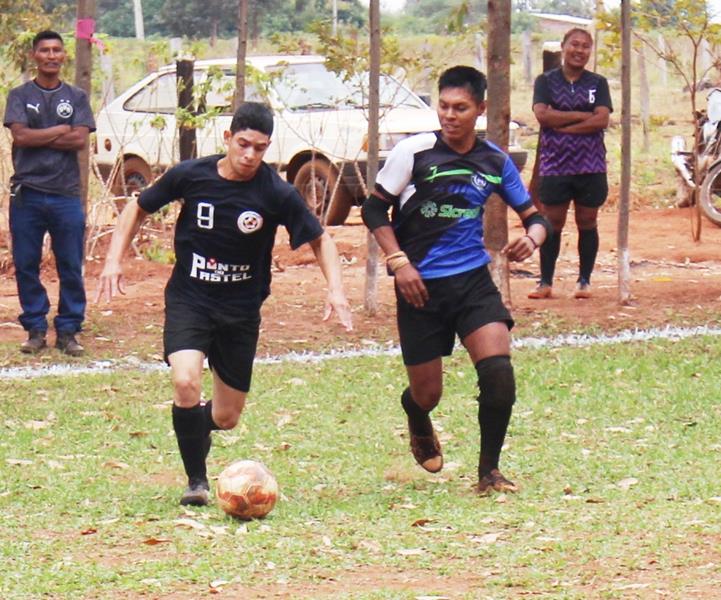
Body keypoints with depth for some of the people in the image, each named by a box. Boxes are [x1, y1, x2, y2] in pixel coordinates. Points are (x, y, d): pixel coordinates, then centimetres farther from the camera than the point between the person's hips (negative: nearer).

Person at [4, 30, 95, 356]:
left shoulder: (76, 97, 9)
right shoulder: (20, 95, 6)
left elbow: (81, 140, -5)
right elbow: (20, 135, -8)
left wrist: (38, 138, -8)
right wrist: (60, 131, -6)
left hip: (66, 194, 0)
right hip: (27, 193, 0)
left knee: (71, 267, 0)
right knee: (26, 266, 2)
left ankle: (67, 331, 8)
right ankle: (35, 329, 12)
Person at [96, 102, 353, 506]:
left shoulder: (278, 194, -12)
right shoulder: (190, 176, -9)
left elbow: (320, 240, 0)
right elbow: (139, 209, 7)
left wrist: (336, 288, -16)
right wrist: (115, 259, -3)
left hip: (241, 310, 1)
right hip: (189, 299, -1)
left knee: (226, 418, 6)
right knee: (186, 383, -26)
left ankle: (196, 425, 44)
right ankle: (197, 480, -8)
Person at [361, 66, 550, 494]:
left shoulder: (495, 161, 4)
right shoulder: (414, 152, -6)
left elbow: (534, 216, 13)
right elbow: (374, 209, -1)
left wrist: (531, 239, -10)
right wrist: (399, 262, -12)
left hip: (473, 279, 2)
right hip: (421, 286, -2)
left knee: (499, 371, -19)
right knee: (427, 393, 4)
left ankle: (489, 471, -1)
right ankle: (418, 421, 45)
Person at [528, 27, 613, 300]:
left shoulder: (597, 83, 6)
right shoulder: (546, 81, 4)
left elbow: (602, 119, -7)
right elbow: (542, 114, -11)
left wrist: (562, 125, -13)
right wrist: (581, 116, -12)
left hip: (590, 166, 1)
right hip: (554, 165, -1)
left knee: (587, 223, 5)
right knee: (552, 224, 1)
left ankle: (584, 281, 13)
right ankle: (545, 282, 7)